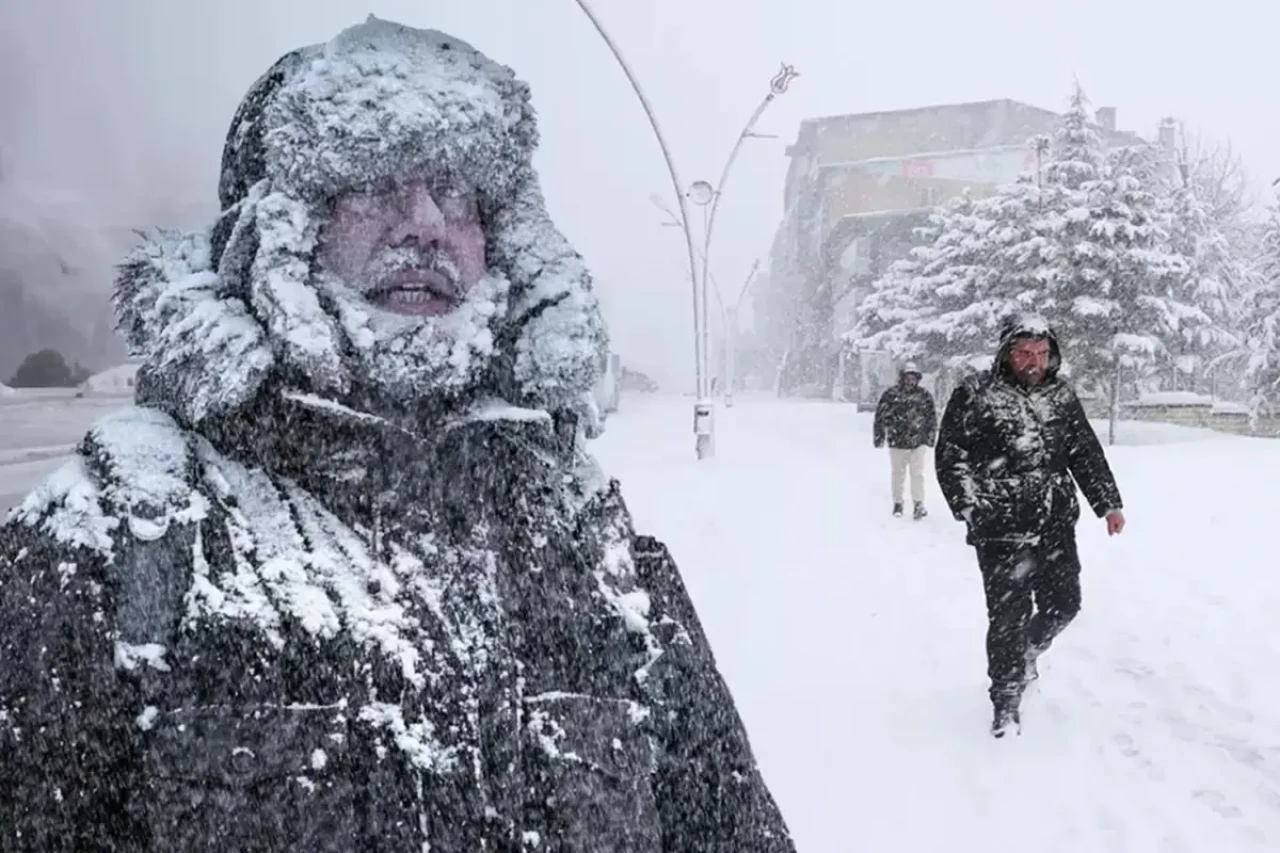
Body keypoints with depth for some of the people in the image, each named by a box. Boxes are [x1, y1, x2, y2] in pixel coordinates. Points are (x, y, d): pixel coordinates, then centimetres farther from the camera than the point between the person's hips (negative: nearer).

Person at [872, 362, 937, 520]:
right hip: (897, 442, 0)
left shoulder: (924, 395, 1)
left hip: (918, 443, 0)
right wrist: (879, 436, 1)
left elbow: (932, 417, 9)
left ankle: (919, 504, 1)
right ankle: (897, 503, 23)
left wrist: (930, 437, 8)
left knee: (917, 474, -5)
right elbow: (880, 416, 1)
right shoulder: (891, 394, -5)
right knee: (897, 474, 10)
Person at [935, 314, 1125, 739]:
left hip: (1056, 527, 5)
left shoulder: (1062, 397, 8)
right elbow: (950, 455, -5)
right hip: (1001, 531, -5)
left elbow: (1087, 453, 15)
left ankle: (1028, 652, 43)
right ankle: (1006, 698, 13)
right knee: (1008, 613, -4)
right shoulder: (973, 395, -7)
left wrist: (1108, 503, 10)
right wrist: (970, 507, -12)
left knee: (1063, 604, 11)